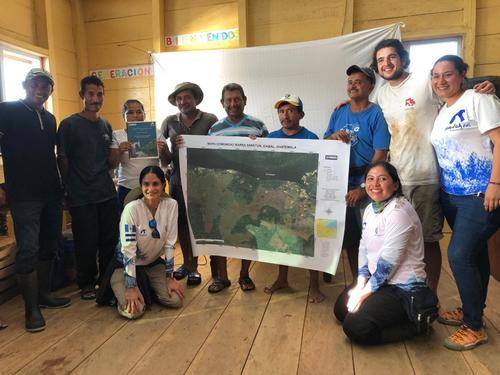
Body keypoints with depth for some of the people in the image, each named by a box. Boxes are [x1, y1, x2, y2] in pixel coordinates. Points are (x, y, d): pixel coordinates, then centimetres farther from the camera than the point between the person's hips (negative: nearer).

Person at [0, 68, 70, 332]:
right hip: (24, 196, -6)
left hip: (52, 194, 6)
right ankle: (31, 309, 5)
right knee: (28, 250, -5)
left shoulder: (50, 119, 16)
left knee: (48, 247, 12)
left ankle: (44, 295, 26)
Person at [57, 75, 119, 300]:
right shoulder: (69, 124, -4)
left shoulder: (106, 125, 11)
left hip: (107, 194, 5)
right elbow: (62, 160, -3)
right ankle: (86, 284, 24)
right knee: (86, 243, 4)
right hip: (82, 197, -4)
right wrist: (71, 189, -4)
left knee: (110, 240, 9)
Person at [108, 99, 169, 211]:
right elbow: (112, 165, 2)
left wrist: (163, 151, -16)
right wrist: (119, 151, -16)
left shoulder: (156, 133, 3)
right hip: (127, 189, 0)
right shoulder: (117, 135, 4)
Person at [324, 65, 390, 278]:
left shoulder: (376, 114, -6)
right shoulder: (338, 113, 11)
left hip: (366, 187, -5)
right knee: (349, 238, 12)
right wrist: (332, 137, -10)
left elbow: (380, 155, -12)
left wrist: (362, 188, -18)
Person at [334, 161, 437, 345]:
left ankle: (414, 322, 2)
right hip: (379, 280, 9)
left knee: (355, 326, -15)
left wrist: (364, 293, -15)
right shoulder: (370, 209, 4)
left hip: (403, 288, -9)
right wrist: (360, 285, -5)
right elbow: (364, 249, 4)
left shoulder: (399, 212, -24)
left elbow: (387, 263, -24)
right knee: (341, 309, 15)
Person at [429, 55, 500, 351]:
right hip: (451, 195, 8)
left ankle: (475, 327, 6)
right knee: (474, 254, 18)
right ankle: (471, 310, 31)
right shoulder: (441, 112, 15)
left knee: (460, 255, -11)